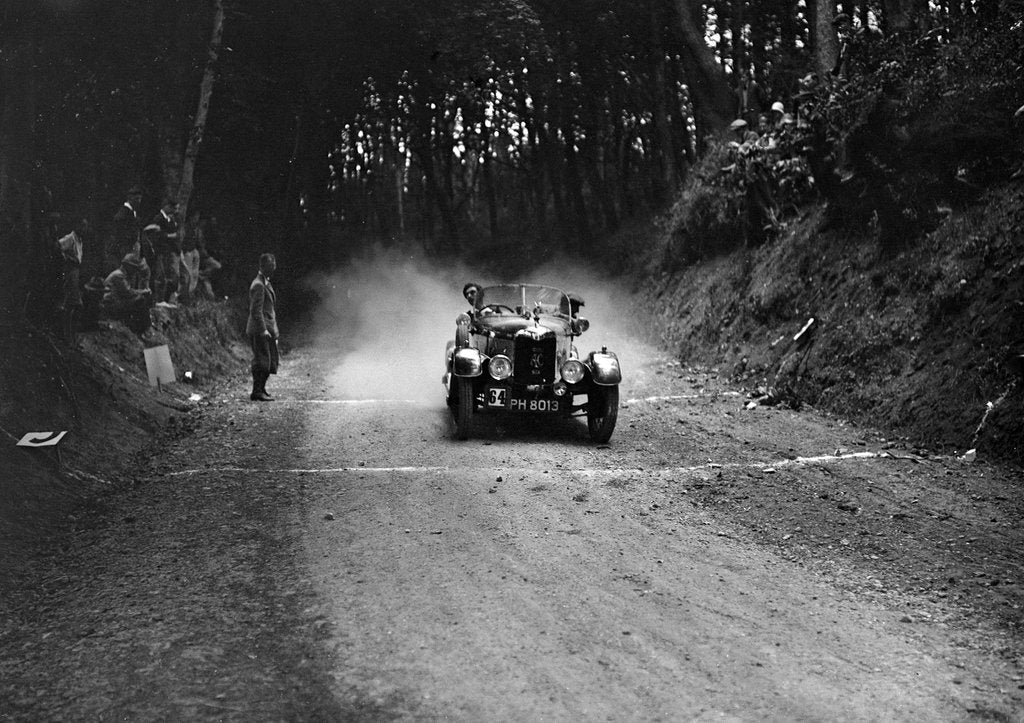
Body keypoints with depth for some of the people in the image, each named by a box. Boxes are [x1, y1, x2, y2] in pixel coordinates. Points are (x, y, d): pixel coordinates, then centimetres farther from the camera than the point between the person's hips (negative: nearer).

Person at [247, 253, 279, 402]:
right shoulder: (258, 285, -15)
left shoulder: (266, 283, 18)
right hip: (259, 330, -10)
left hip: (267, 329, 10)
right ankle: (257, 392, -3)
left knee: (270, 361, 11)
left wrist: (273, 330, 21)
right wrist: (263, 329, -22)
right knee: (261, 361, -7)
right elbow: (256, 310, -19)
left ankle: (260, 389, 18)